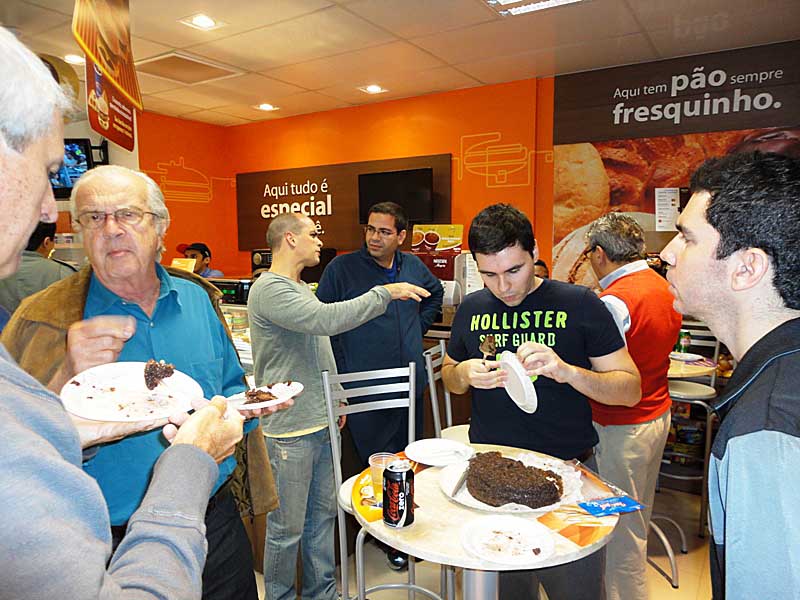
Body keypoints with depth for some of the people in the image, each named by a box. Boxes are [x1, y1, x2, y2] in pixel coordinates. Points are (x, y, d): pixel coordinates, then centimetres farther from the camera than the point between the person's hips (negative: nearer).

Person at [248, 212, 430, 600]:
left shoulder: (300, 287, 15)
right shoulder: (269, 289, -16)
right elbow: (328, 318, -31)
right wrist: (385, 292, -22)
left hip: (321, 423, 9)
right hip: (289, 429, -9)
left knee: (323, 514, 19)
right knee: (287, 527, 5)